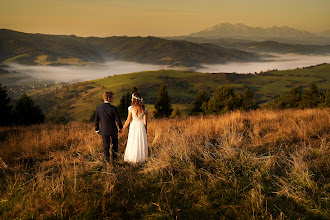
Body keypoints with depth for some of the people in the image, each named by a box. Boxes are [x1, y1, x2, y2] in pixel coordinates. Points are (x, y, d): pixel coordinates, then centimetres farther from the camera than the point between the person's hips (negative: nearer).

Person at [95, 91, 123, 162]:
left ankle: (107, 159, 20)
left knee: (106, 145, 13)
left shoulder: (98, 108, -8)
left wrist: (97, 129, 13)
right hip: (113, 130, -2)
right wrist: (121, 128, 6)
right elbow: (118, 119, -11)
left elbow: (96, 120, 1)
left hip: (104, 130, 2)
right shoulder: (113, 108, -18)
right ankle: (114, 154, 9)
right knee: (115, 142, 21)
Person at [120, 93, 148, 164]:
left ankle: (132, 159, 11)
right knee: (141, 143, 10)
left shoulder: (131, 108, -10)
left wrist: (123, 128, 3)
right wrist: (145, 129, 12)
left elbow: (128, 120, -7)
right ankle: (140, 159, 14)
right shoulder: (143, 108, -1)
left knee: (132, 143, 7)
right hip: (141, 126, 3)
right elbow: (145, 120, 1)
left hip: (133, 126, -2)